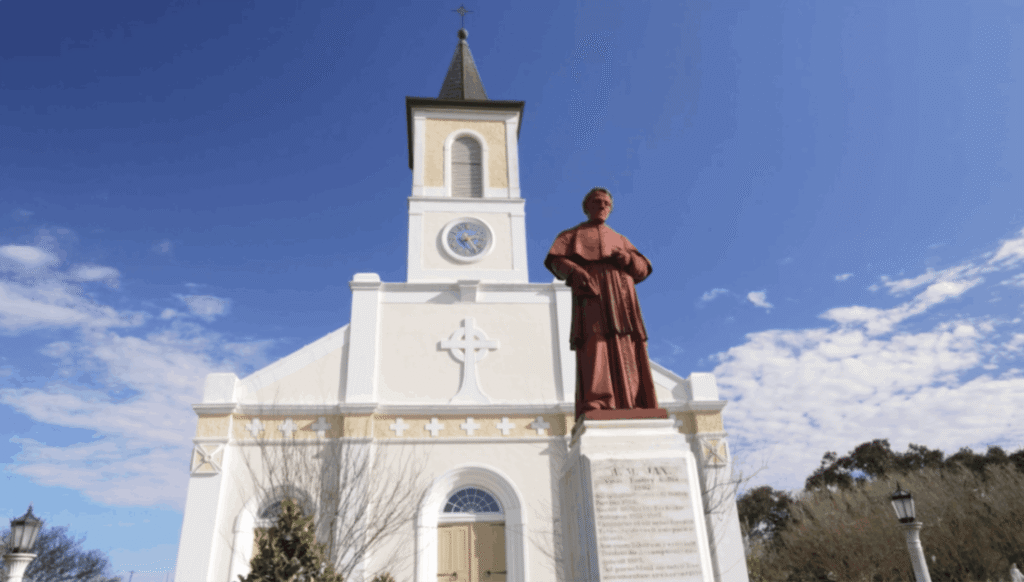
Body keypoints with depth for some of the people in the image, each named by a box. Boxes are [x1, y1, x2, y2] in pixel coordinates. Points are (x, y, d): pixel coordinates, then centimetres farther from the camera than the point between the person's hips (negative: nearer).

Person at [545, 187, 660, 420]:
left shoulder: (620, 240, 32)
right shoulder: (572, 235, 23)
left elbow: (644, 269, 20)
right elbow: (556, 261, 5)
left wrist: (628, 258, -4)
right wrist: (575, 272, -17)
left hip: (621, 298, 4)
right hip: (591, 296, -3)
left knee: (627, 353, -9)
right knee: (594, 348, -20)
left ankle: (634, 411, -14)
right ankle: (593, 409, -29)